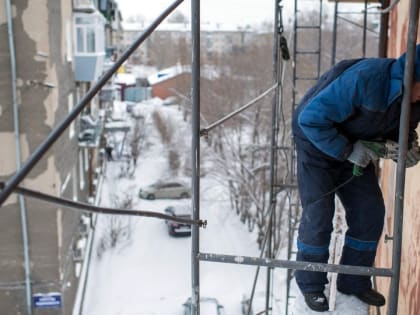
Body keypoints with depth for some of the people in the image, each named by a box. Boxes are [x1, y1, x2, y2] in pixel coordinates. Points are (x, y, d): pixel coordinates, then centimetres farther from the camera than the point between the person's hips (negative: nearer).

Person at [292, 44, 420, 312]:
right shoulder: (365, 79, -35)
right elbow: (310, 118, -32)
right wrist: (348, 151, -29)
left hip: (356, 147, 7)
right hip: (318, 144, -7)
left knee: (371, 212, 4)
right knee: (318, 215, -8)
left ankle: (354, 281, 20)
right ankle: (311, 285, 12)